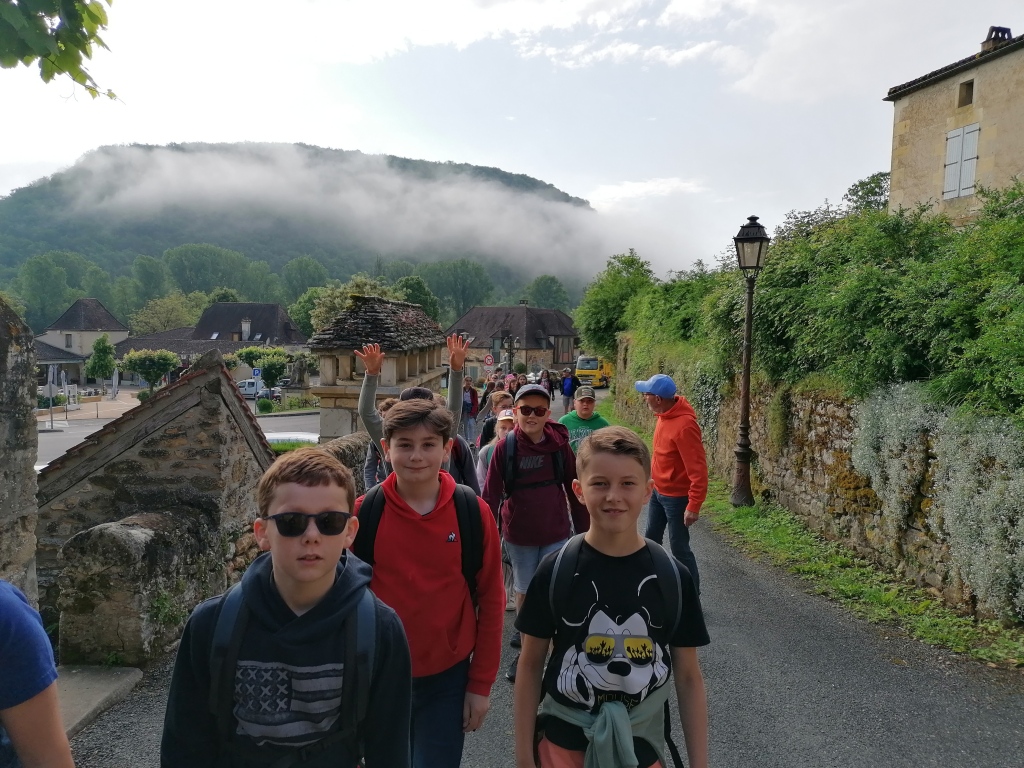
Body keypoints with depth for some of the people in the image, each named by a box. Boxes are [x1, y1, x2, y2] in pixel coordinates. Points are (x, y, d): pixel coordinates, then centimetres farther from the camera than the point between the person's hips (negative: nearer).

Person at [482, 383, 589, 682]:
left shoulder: (560, 445, -10)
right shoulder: (504, 448, -11)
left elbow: (574, 489, -1)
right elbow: (491, 493, -9)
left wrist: (583, 529, 5)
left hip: (556, 534, -1)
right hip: (518, 534, 1)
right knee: (524, 591, 18)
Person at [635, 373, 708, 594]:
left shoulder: (684, 426, -29)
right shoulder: (665, 414, -1)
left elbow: (698, 469, -28)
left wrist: (694, 506, -27)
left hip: (676, 497, -9)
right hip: (658, 491, 9)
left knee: (678, 547, 2)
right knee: (651, 538, 21)